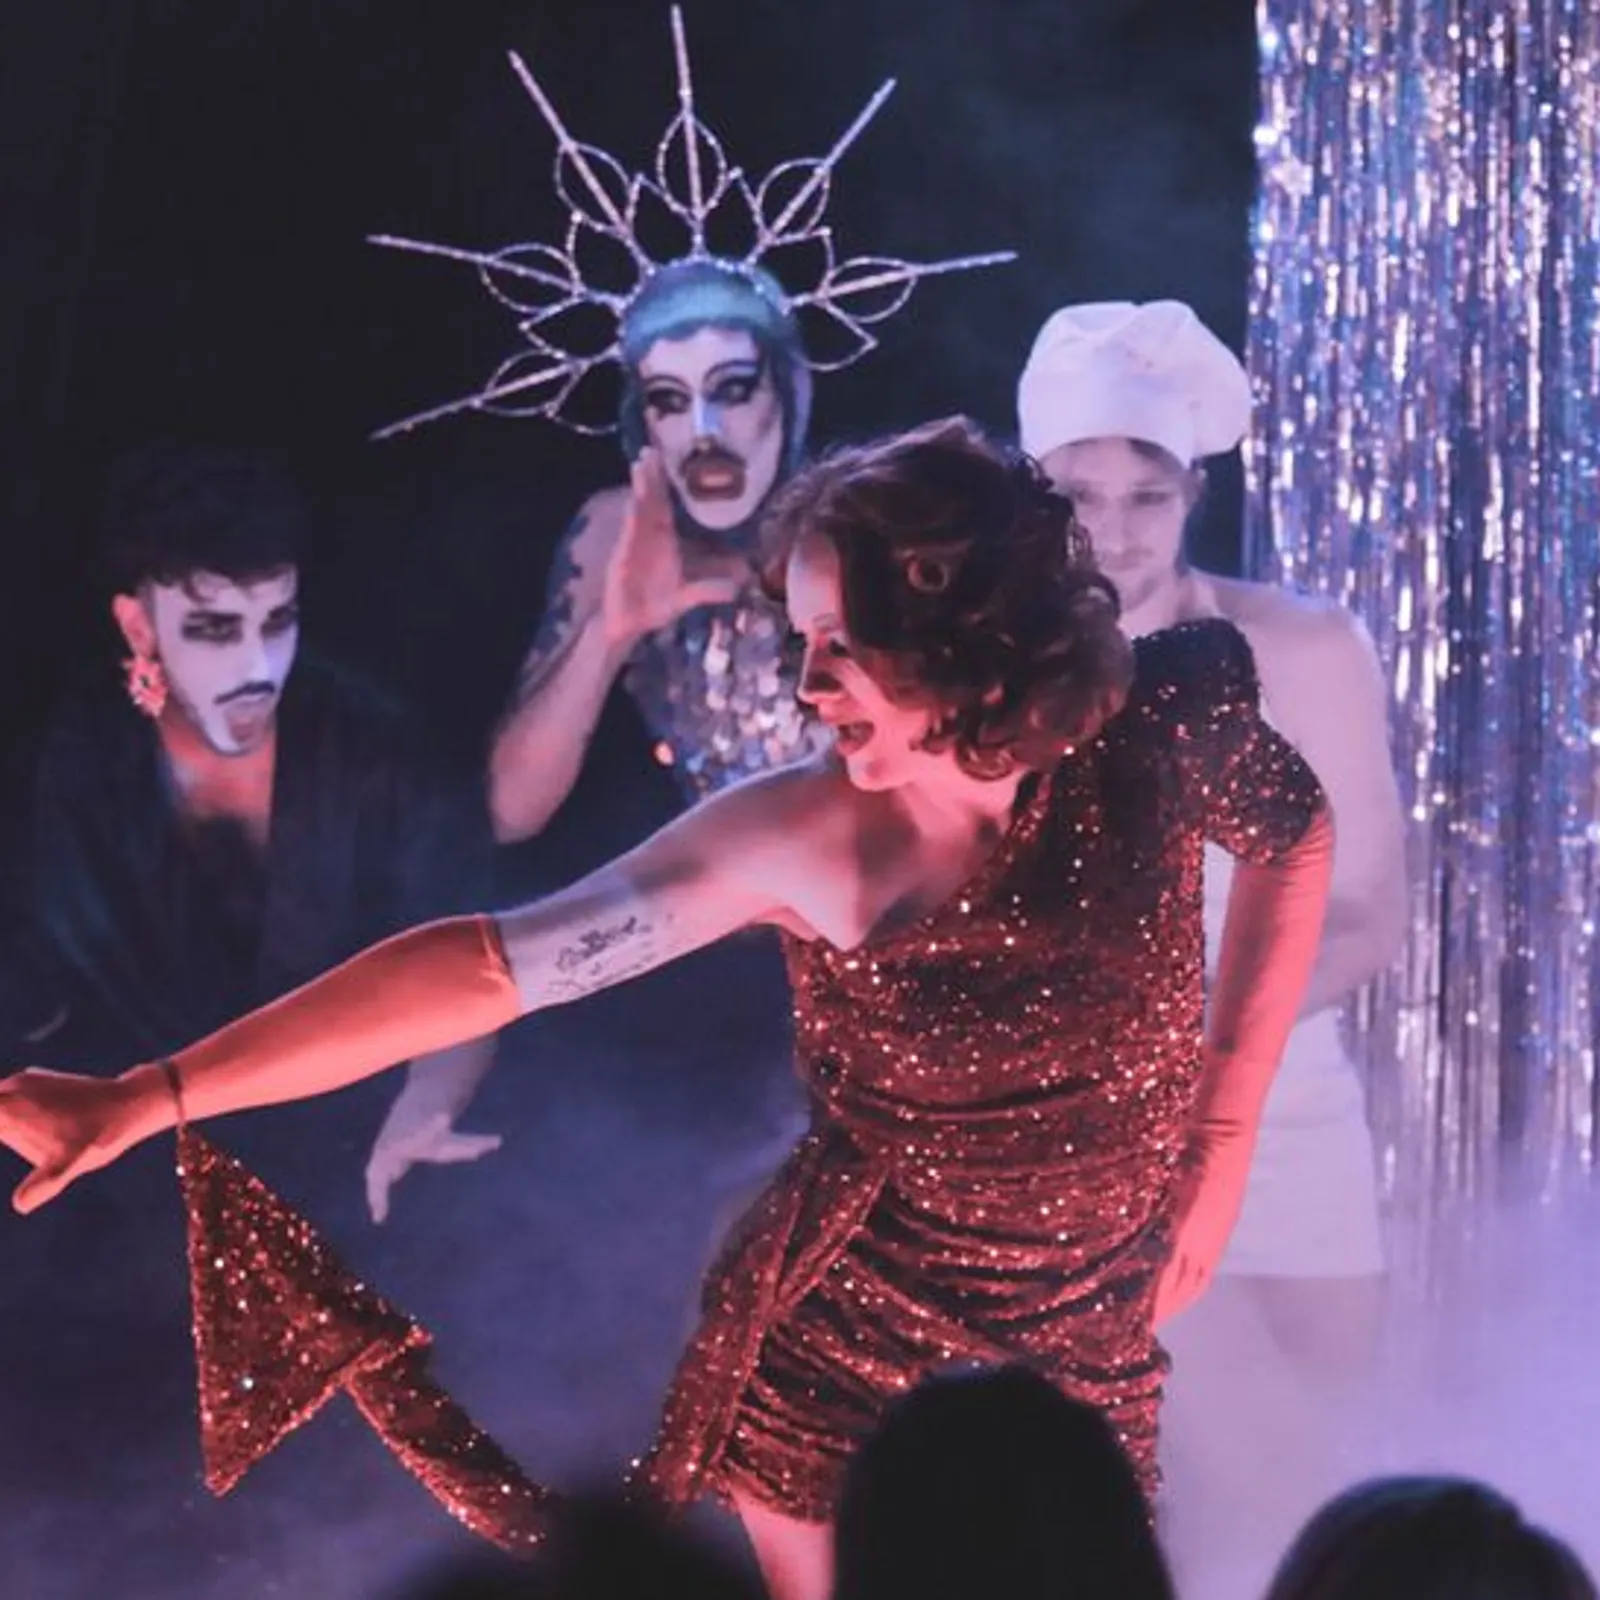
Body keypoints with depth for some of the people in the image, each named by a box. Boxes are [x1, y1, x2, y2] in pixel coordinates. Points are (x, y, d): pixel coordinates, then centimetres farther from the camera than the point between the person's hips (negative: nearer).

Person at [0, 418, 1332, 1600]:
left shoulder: (1160, 737, -14)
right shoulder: (799, 840, -19)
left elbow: (1297, 837, 9)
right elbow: (486, 967, -24)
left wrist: (1223, 1135, 5)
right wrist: (150, 1099, -30)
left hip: (1081, 1365, 2)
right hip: (837, 1353, -2)